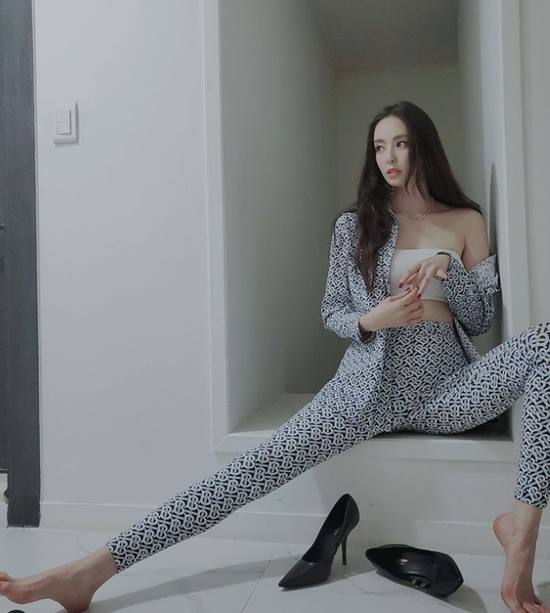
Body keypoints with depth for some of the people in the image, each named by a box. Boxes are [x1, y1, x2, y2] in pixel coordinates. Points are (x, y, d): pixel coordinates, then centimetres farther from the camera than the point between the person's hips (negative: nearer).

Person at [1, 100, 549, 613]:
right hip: (370, 381, -1)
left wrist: (448, 270, -8)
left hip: (449, 386, 2)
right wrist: (371, 319, -13)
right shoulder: (353, 225, 9)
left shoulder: (466, 221, 11)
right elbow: (331, 314, 9)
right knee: (267, 462, -18)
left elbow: (481, 320, 10)